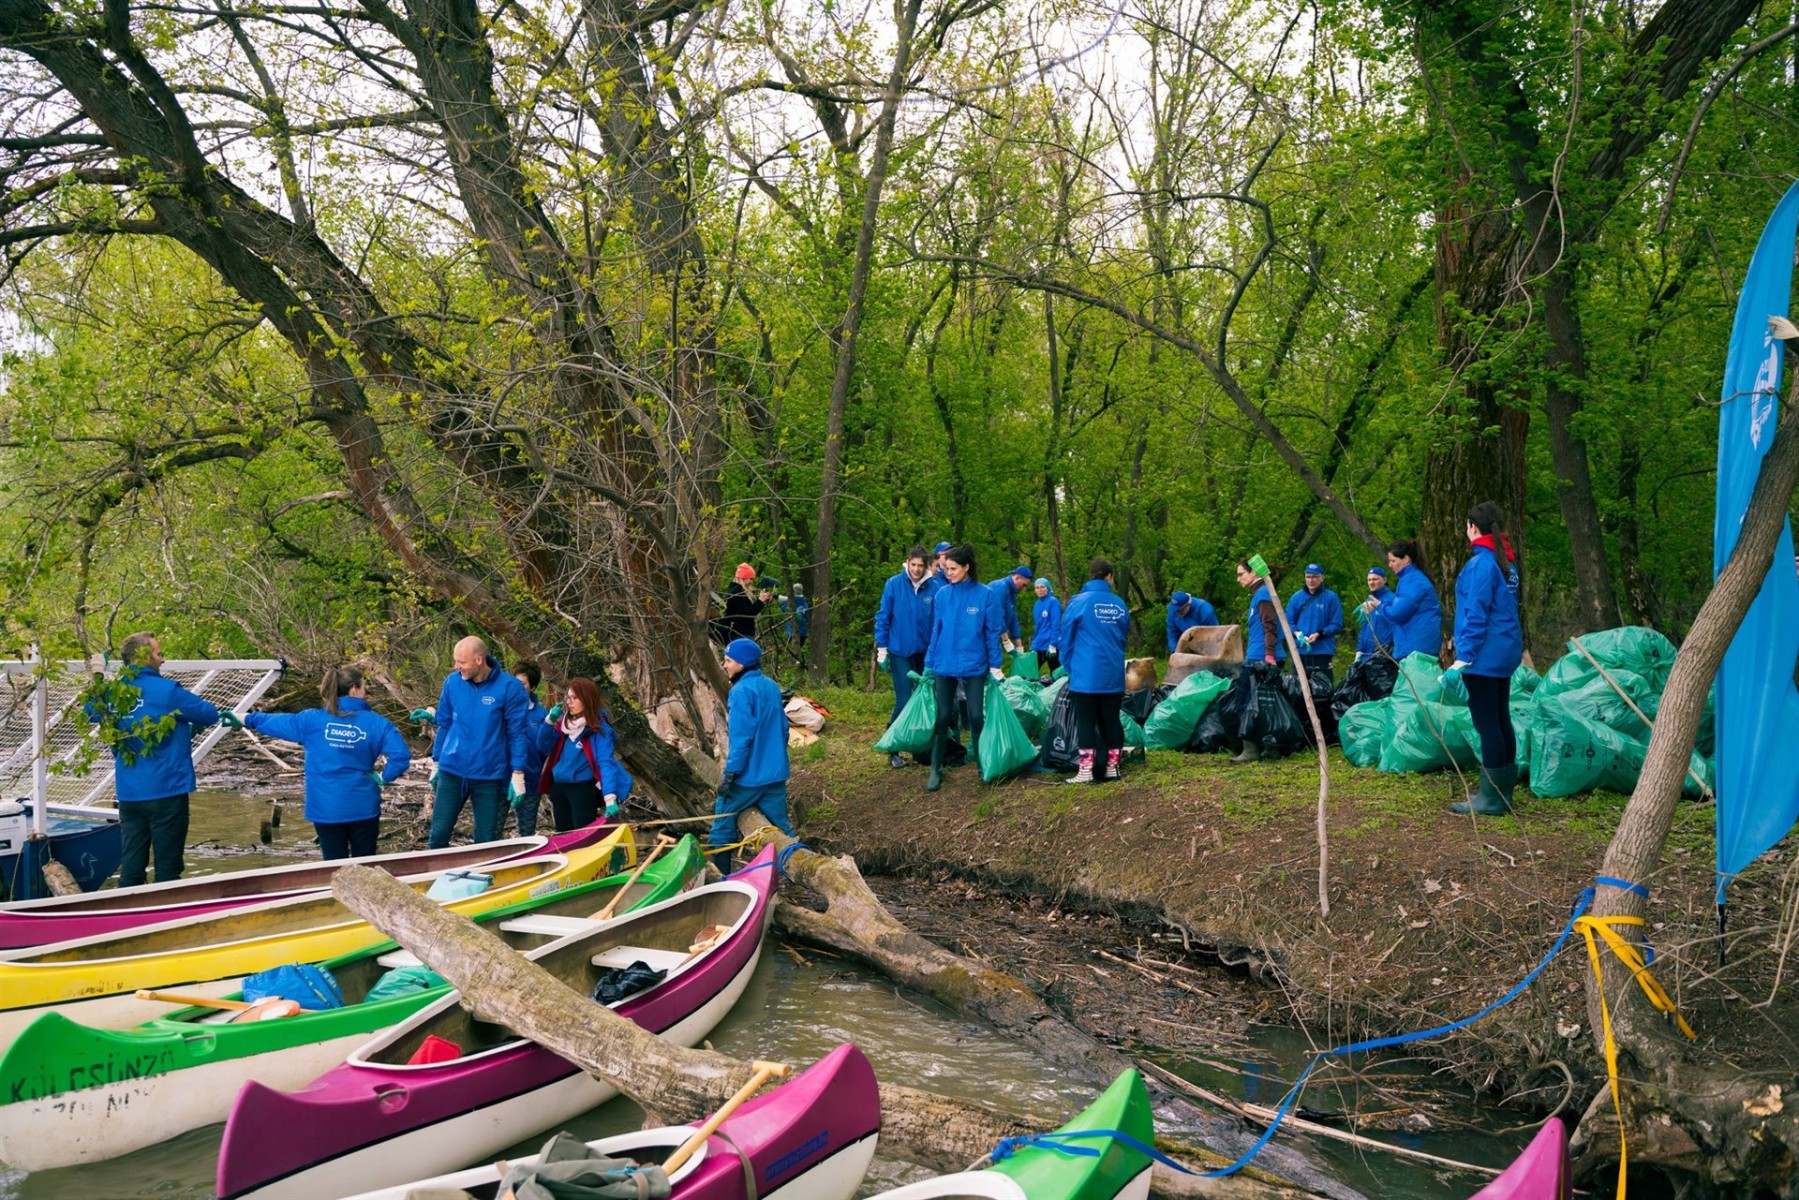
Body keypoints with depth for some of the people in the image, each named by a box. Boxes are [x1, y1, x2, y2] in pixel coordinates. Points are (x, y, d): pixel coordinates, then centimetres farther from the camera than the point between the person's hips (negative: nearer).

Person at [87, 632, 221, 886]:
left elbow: (91, 712, 26)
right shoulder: (167, 691, -13)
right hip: (166, 790, -6)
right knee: (168, 865, 3)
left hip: (128, 795, 6)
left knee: (131, 864, 10)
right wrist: (190, 726, 17)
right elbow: (210, 715, -4)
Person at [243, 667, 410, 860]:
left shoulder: (312, 720, -2)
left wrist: (248, 719, 31)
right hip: (362, 808, -1)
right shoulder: (377, 723, -7)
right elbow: (401, 755, -18)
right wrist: (383, 778, -2)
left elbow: (276, 722, 13)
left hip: (326, 809, 1)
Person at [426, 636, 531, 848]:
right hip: (451, 771, 3)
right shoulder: (452, 682, 1)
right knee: (438, 834, 5)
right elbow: (444, 725, 11)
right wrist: (436, 762, 14)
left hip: (489, 776, -2)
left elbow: (517, 732, -5)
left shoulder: (508, 687, -9)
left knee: (486, 842, 7)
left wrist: (518, 774, -7)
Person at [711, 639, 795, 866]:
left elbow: (741, 737, -20)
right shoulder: (772, 687, 8)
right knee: (782, 829, 14)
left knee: (722, 825, 7)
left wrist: (730, 774, -16)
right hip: (776, 775, 7)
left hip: (747, 777, -7)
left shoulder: (742, 691, -16)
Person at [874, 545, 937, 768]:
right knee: (904, 701, -6)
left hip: (926, 652, 3)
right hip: (900, 652, -2)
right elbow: (882, 618, -4)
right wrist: (882, 649, -5)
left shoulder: (934, 588, -6)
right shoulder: (893, 584, -9)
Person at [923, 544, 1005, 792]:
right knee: (943, 718, 6)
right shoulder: (942, 594, 0)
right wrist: (929, 664, 6)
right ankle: (936, 770, 14)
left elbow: (993, 632, -3)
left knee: (976, 717, 3)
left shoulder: (986, 595, -6)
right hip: (944, 665, 2)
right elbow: (935, 631, 6)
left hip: (974, 666, -2)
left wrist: (994, 665, -5)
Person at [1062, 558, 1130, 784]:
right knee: (1111, 720, 11)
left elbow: (1067, 638, 0)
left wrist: (1071, 667, 13)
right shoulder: (1120, 605, 5)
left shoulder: (1079, 602, -7)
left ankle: (1086, 770, -2)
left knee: (1086, 722, 0)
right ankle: (1113, 766, 15)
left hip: (1086, 675, -4)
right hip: (1114, 676, 4)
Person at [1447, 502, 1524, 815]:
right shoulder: (1506, 562, 12)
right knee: (1501, 720, 14)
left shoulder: (1481, 563, -15)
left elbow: (1476, 616, -19)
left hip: (1485, 656, -9)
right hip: (1505, 652, 9)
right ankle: (1504, 793, 21)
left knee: (1486, 723, -4)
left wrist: (1462, 660, -19)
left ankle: (1491, 799, 0)